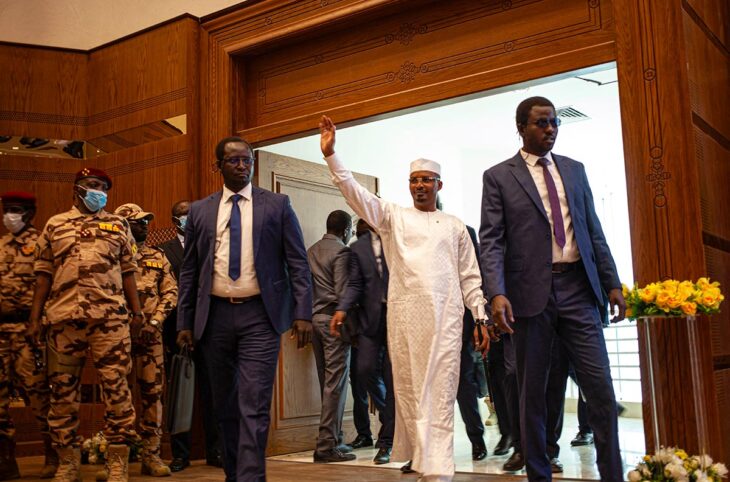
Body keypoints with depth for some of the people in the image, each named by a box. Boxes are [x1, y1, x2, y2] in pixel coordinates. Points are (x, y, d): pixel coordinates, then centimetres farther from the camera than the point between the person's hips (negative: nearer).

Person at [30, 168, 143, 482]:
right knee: (63, 390, 7)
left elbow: (127, 272, 12)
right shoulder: (54, 225, 14)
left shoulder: (118, 226, 13)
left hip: (110, 318, -1)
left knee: (116, 387, -4)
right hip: (64, 318, 1)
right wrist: (35, 317, 6)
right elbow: (44, 275, 12)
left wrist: (136, 310, 4)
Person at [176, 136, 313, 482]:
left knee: (254, 405, -8)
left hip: (259, 315, -3)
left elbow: (298, 263, 0)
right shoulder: (200, 211, 10)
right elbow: (189, 271, 11)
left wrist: (302, 313, -9)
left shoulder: (277, 205, 3)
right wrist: (184, 322, 6)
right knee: (224, 403, 13)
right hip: (216, 315, 3)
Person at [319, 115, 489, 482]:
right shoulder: (393, 217, 12)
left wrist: (481, 317, 5)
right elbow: (356, 193, -1)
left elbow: (470, 277, 13)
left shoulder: (455, 226, 14)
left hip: (445, 316, 0)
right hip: (404, 314, 0)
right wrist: (330, 155, -12)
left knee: (440, 392, -4)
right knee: (407, 388, 5)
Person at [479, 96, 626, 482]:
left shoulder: (574, 169, 15)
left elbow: (593, 231, 15)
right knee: (532, 393, 7)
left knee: (601, 388, 1)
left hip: (578, 289, 3)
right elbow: (491, 241, -5)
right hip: (532, 292, -3)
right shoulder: (498, 176, 2)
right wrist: (497, 293, -18)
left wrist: (612, 283, 9)